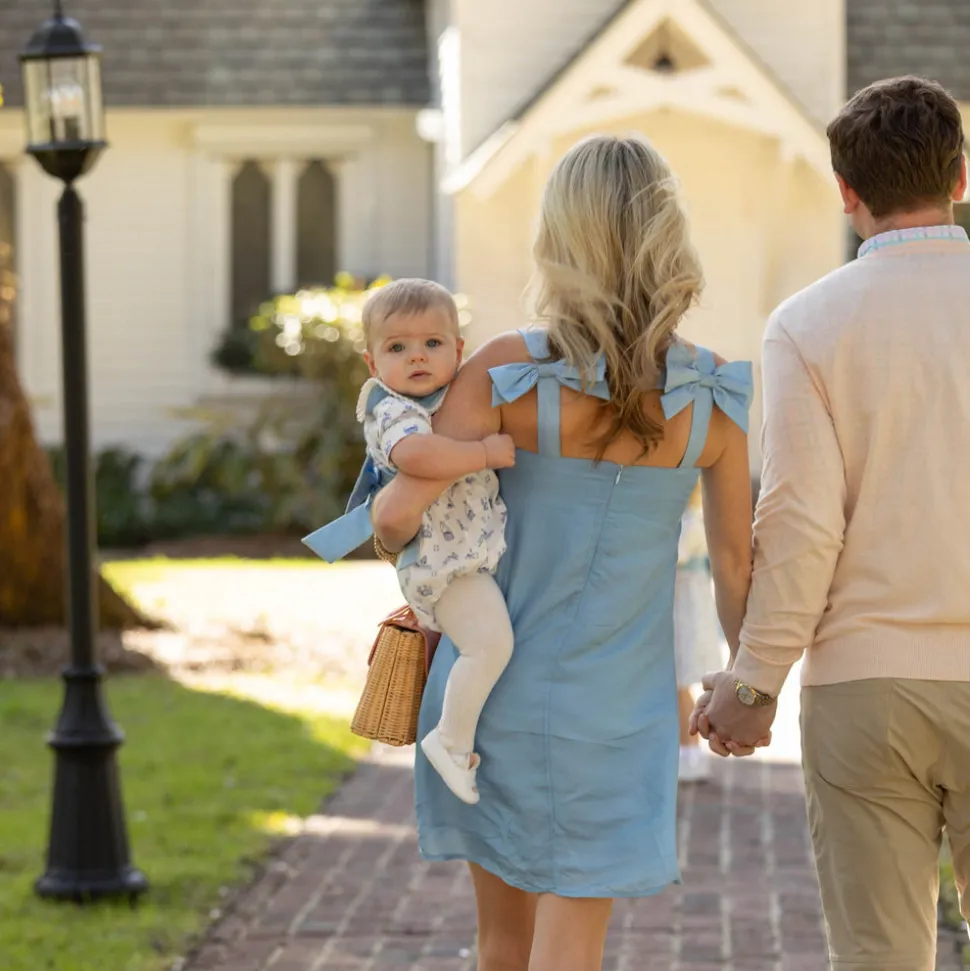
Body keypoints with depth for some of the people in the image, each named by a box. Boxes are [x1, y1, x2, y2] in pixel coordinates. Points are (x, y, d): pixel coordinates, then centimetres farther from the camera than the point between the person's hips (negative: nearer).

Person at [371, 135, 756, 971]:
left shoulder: (511, 370, -16)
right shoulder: (713, 396, -11)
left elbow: (399, 515, -21)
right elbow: (737, 565, -2)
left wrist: (388, 526, 5)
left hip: (493, 687, 1)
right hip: (611, 710, -1)